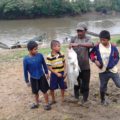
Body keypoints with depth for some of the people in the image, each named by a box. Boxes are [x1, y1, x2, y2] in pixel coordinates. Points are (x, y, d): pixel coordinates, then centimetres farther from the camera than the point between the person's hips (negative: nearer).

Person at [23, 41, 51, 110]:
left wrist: (47, 73, 11)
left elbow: (44, 64, 3)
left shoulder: (40, 55, -14)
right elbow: (25, 71, -7)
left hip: (42, 77, 0)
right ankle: (37, 103, 39)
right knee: (36, 92, 18)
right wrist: (27, 81, -2)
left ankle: (47, 104, 26)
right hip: (33, 78, 0)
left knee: (44, 91, 9)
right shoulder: (26, 59, -16)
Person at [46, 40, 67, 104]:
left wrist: (65, 72, -4)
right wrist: (57, 73, -16)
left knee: (63, 87, 13)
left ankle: (63, 98, 34)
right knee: (52, 88, 6)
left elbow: (64, 63, 6)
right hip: (54, 74, -3)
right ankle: (53, 100, 26)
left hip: (62, 73, 3)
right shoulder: (49, 57, -17)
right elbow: (49, 67, -14)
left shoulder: (61, 54, -4)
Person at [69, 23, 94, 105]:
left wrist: (78, 44, -45)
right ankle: (76, 96, 41)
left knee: (85, 83, 9)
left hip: (85, 66, -2)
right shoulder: (74, 39, -4)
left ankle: (85, 98, 30)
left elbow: (91, 45, -32)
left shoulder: (88, 39, -9)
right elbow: (70, 49, 4)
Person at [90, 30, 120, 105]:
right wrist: (95, 60, -12)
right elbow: (91, 54, 7)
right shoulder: (97, 47, -6)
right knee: (103, 86, 14)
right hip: (102, 71, 1)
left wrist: (111, 65, -15)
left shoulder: (113, 47, -8)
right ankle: (103, 100, 34)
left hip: (113, 70, -1)